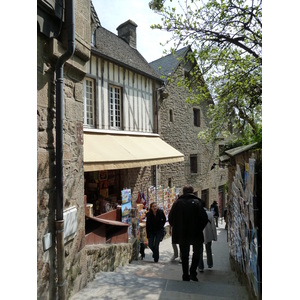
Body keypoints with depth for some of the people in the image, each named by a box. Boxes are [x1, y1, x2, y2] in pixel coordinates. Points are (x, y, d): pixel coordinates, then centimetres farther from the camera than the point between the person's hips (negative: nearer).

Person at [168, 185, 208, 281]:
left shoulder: (177, 202, -4)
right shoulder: (197, 202, -10)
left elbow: (170, 218, -2)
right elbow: (204, 218, -13)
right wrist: (199, 229, 2)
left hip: (181, 234, 2)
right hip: (195, 234, -1)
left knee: (184, 255, 16)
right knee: (196, 252, 20)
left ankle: (186, 276, 20)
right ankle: (192, 273, 10)